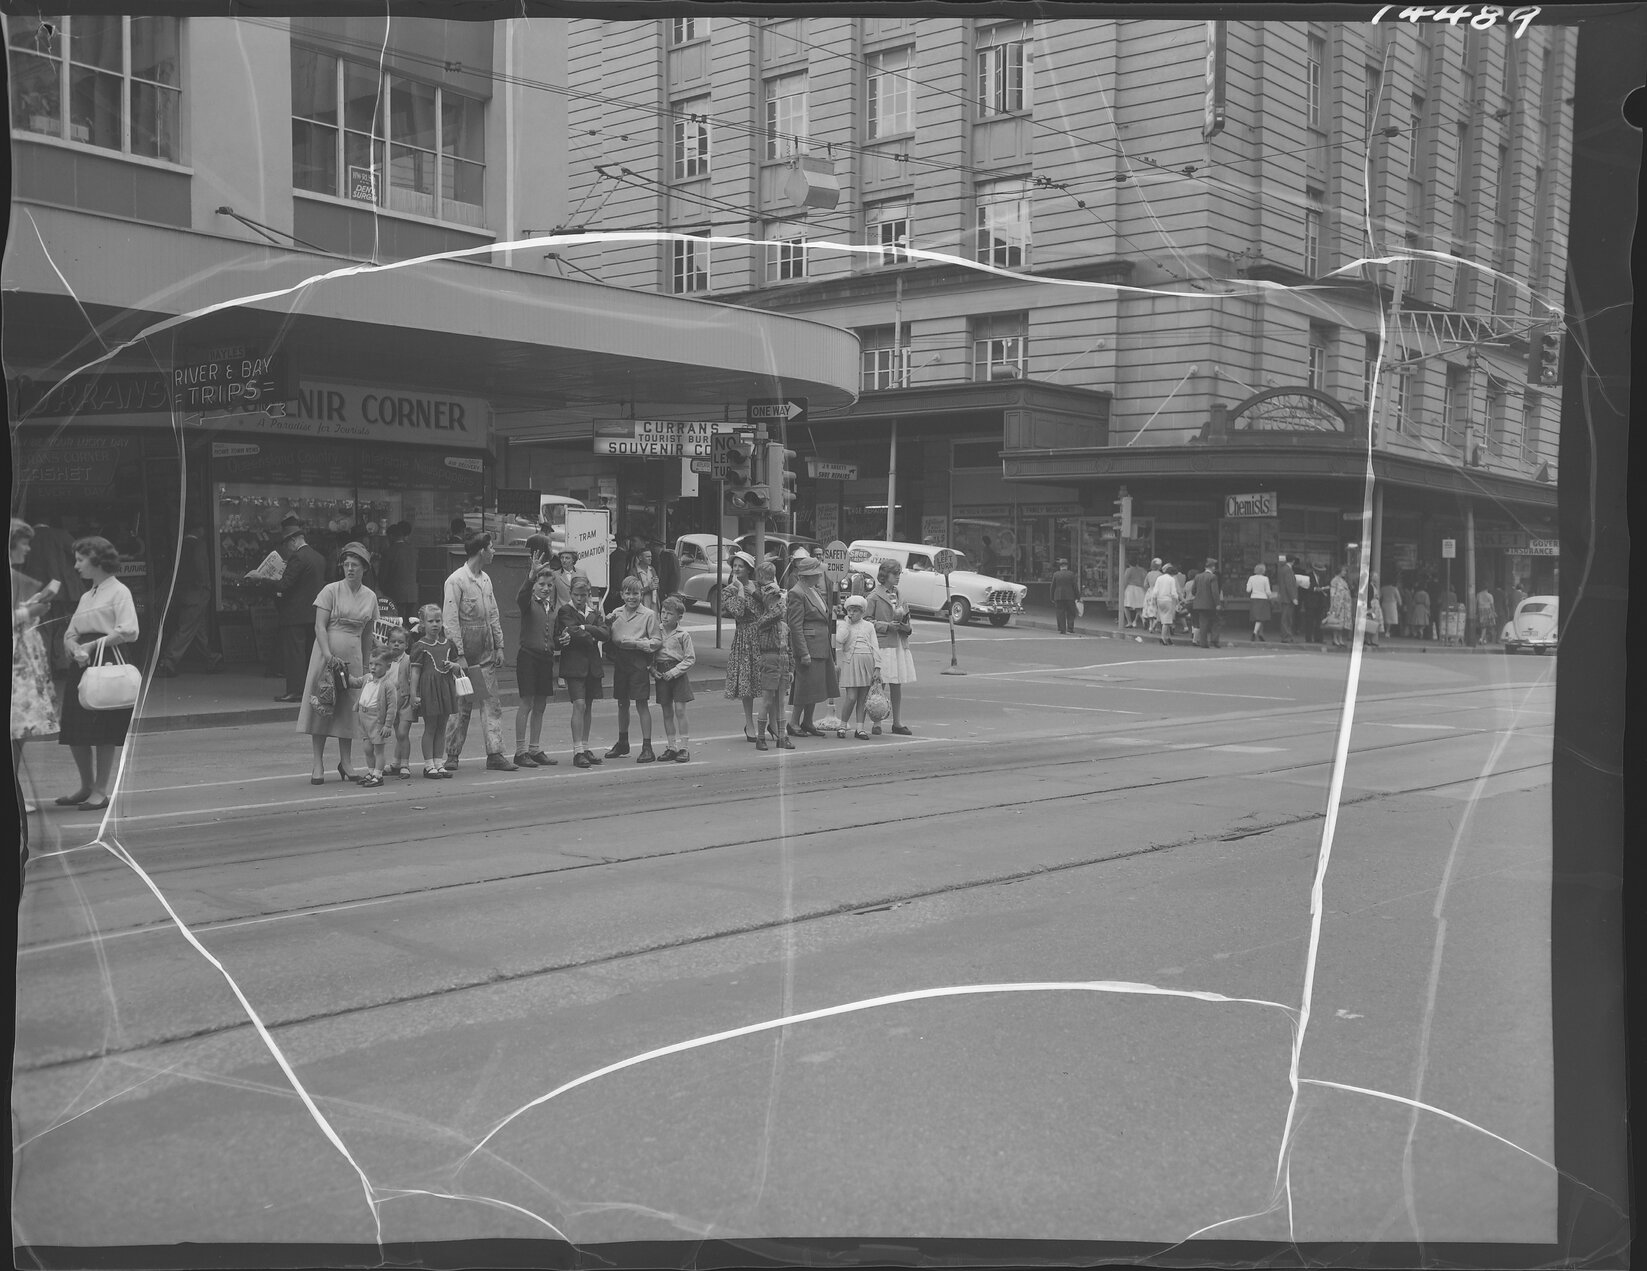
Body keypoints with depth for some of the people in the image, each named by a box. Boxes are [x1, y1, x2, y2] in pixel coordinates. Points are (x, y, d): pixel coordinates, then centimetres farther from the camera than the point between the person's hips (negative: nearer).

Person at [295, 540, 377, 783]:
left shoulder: (370, 597, 8)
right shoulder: (331, 591, -4)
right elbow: (319, 627, -9)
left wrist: (366, 666, 12)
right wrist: (329, 656, -21)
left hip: (352, 658, 3)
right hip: (327, 655, -3)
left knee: (348, 708, 6)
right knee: (321, 707, -2)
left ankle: (346, 762, 18)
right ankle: (318, 765, 3)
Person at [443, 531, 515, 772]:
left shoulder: (486, 579, 13)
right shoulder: (456, 580, -10)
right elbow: (450, 619, -14)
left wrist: (499, 646, 10)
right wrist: (459, 654, -18)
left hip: (487, 652, 7)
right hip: (466, 652, -7)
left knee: (492, 703, 2)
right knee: (461, 705, 0)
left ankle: (495, 754, 2)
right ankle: (452, 756, 10)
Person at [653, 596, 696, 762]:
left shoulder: (683, 635, -4)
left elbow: (690, 658, -5)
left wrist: (674, 672, -13)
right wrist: (653, 669, -6)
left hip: (678, 675, -4)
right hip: (661, 675, 4)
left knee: (680, 710, -6)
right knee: (667, 713, 7)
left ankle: (684, 747, -1)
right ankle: (672, 747, 15)